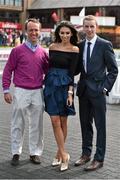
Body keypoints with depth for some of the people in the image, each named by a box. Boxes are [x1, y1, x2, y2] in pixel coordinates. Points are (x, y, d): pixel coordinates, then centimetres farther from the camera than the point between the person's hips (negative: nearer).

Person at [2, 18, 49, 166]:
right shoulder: (17, 51, -2)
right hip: (21, 92, -3)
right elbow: (7, 71, 1)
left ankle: (35, 153, 20)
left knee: (37, 125, 8)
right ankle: (16, 153, 16)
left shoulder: (43, 53, 6)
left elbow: (47, 71, 17)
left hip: (38, 92, 3)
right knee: (18, 124, 5)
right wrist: (6, 90, -3)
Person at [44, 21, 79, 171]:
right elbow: (50, 66, 12)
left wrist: (70, 93, -13)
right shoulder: (52, 47, 8)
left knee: (63, 121, 6)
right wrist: (46, 83, 12)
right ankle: (64, 154, 2)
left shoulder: (74, 49, -4)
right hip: (51, 84, 3)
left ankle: (59, 153, 18)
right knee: (55, 121, -3)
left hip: (64, 85, -3)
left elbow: (71, 72, -8)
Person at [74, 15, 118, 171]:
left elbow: (113, 70, -4)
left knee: (100, 125, 1)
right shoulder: (80, 45, 9)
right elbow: (78, 69, 14)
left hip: (98, 90, -5)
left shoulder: (105, 45, -5)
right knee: (85, 124, 14)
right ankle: (86, 154, 27)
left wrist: (105, 87, -11)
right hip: (83, 89, 5)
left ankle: (99, 159, 9)